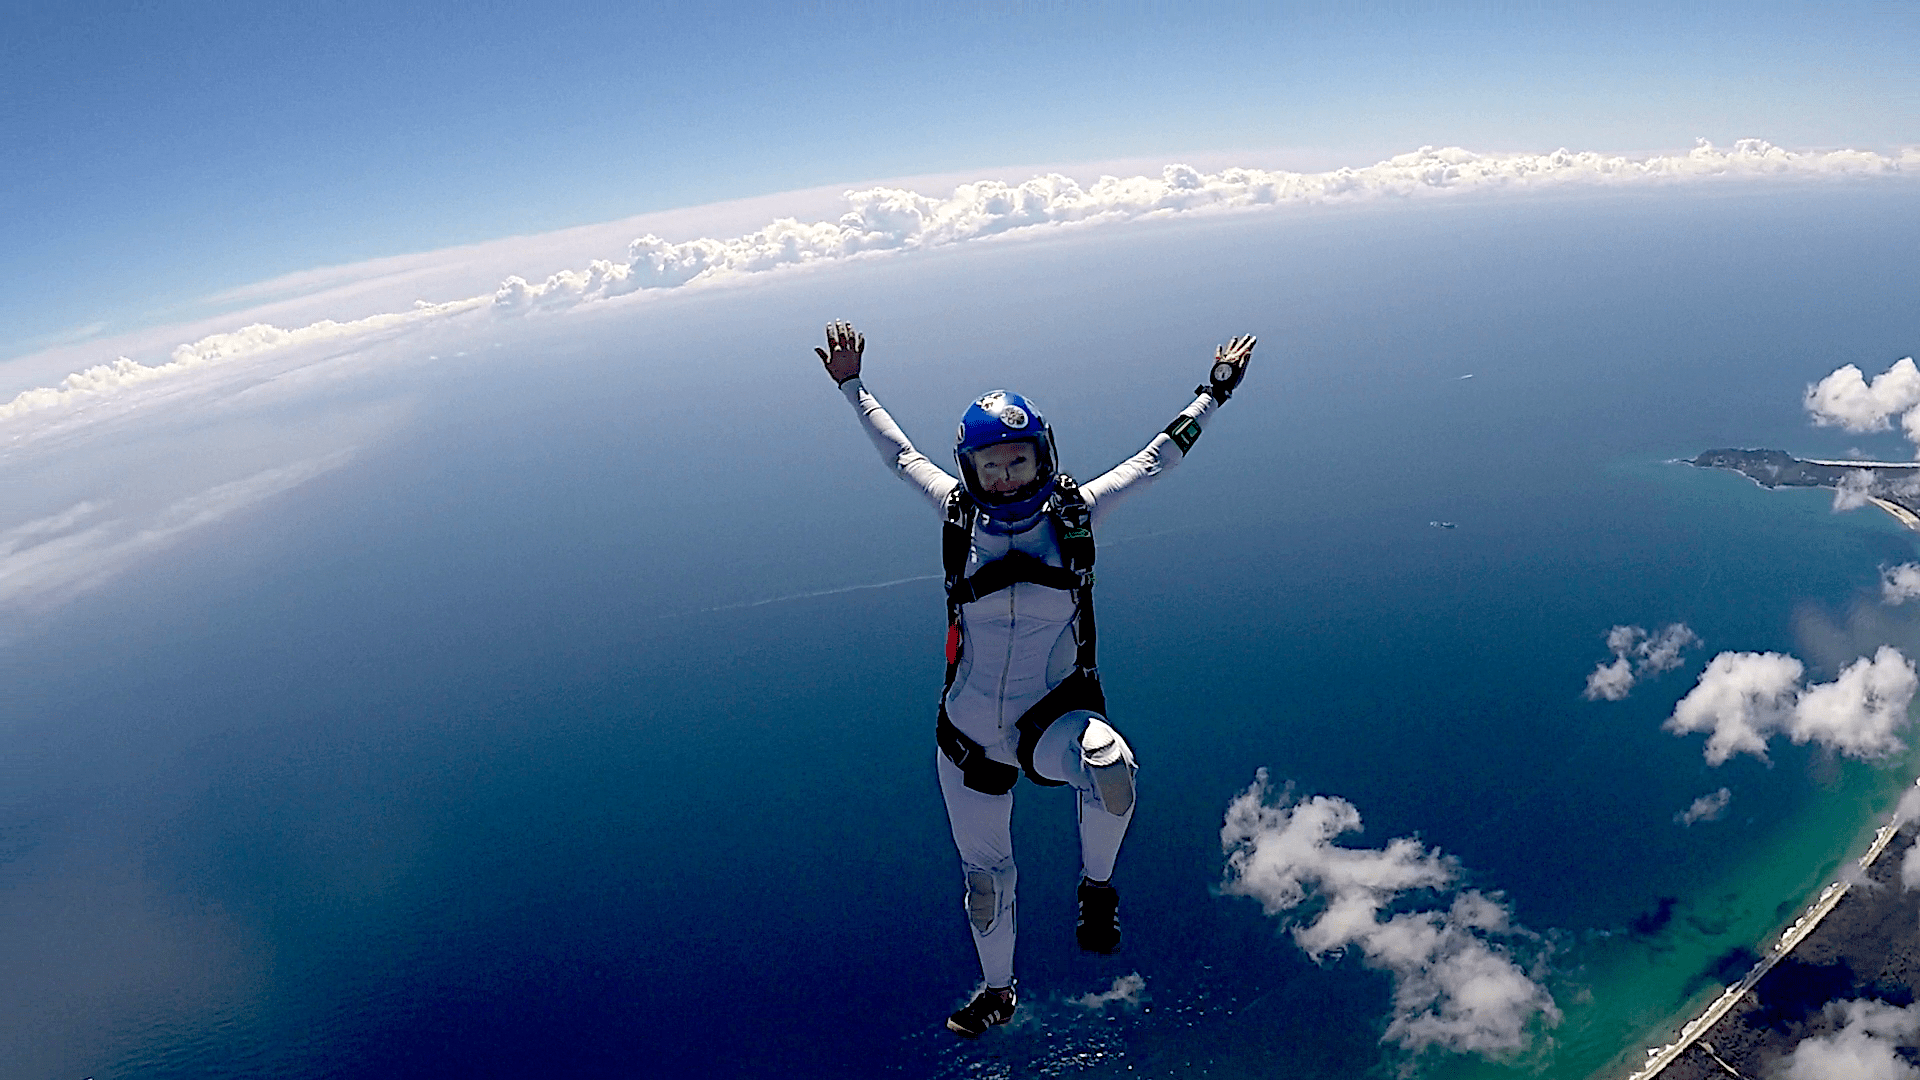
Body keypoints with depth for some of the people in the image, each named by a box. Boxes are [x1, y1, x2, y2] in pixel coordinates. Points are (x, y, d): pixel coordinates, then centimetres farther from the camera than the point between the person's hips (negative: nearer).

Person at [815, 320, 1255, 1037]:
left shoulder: (1076, 514, -7)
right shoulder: (960, 516, -4)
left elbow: (1159, 456, 5)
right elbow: (899, 453, 12)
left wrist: (1213, 393, 9)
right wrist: (851, 386, 17)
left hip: (1052, 720, -2)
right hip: (968, 734, 2)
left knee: (1110, 766, -38)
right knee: (984, 876, 17)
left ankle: (1097, 884, -6)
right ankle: (997, 991, 47)